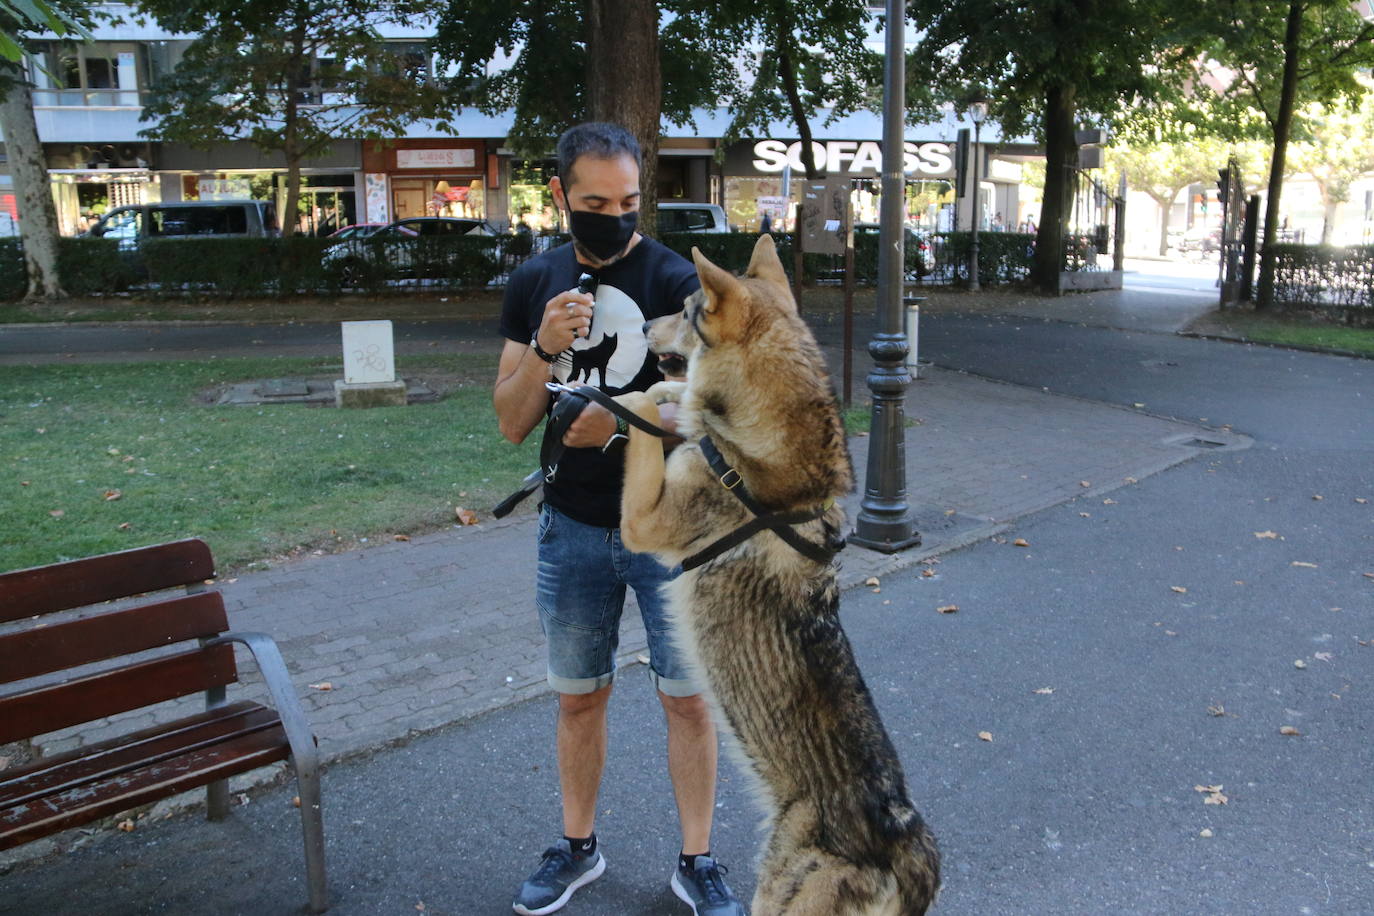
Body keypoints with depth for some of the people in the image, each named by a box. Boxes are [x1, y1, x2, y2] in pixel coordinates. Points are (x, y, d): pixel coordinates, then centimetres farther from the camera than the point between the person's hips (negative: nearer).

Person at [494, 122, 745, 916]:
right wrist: (544, 350, -17)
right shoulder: (534, 285, 3)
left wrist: (618, 421, -28)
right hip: (573, 529, 3)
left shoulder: (677, 280, -9)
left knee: (688, 698, 7)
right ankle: (579, 847, 37)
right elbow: (512, 424, 0)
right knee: (579, 696, 16)